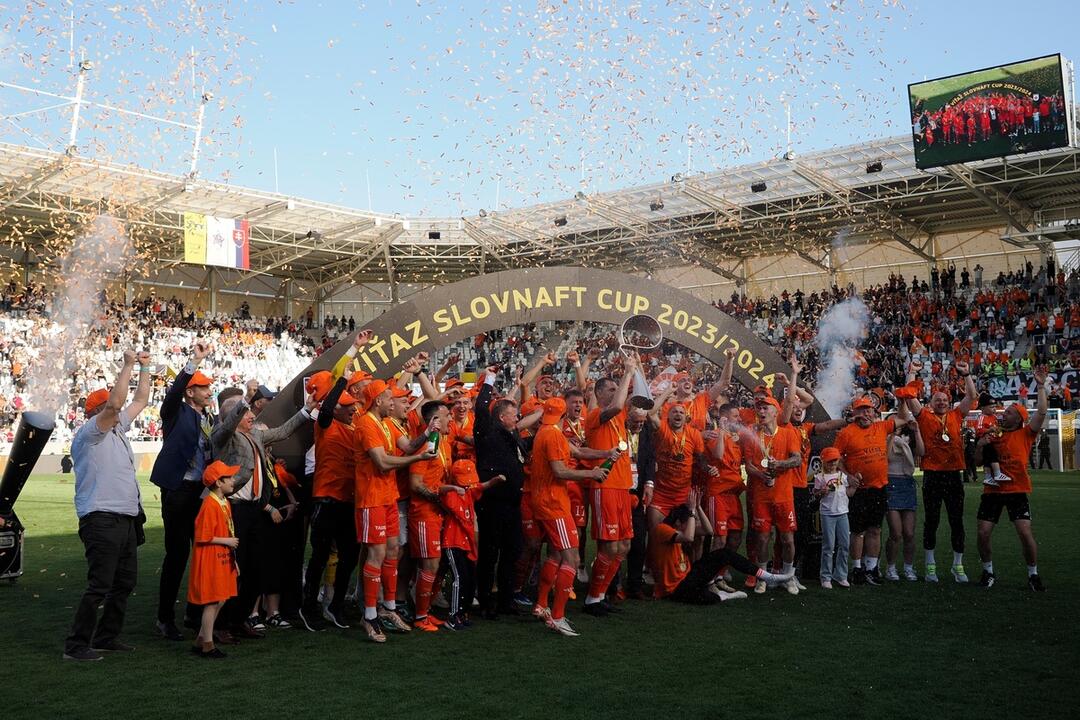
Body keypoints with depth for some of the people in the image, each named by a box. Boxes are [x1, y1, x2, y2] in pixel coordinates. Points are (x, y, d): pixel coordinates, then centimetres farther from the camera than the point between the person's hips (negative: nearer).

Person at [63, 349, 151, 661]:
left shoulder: (118, 428, 18)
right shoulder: (89, 433, -7)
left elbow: (141, 400, 26)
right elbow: (114, 403, -22)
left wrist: (145, 367, 23)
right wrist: (128, 365, -17)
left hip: (126, 518, 9)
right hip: (102, 519, -9)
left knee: (125, 582, 15)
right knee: (99, 585, -10)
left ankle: (106, 637, 24)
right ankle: (76, 645, -2)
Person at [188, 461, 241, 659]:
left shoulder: (225, 502, 12)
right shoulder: (210, 504, -18)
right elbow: (203, 537, -21)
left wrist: (232, 542, 11)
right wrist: (227, 541, -16)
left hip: (223, 559, 10)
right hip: (210, 559, -10)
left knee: (220, 600, 13)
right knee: (213, 601, -3)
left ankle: (201, 640, 24)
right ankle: (207, 645, 7)